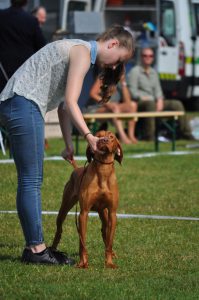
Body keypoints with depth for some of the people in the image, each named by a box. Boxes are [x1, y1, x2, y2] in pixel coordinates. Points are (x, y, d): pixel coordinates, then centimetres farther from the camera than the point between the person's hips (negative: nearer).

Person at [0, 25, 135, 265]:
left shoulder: (76, 51, 22)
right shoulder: (83, 52, -9)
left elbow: (63, 105, 20)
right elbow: (70, 102, -17)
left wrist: (69, 144, 16)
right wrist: (89, 136, -21)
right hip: (23, 104, -11)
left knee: (30, 181, 11)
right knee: (31, 181, -7)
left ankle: (34, 246, 15)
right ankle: (35, 248, -4)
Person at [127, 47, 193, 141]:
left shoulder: (153, 72, 21)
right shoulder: (135, 71, -3)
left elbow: (157, 89, 17)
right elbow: (132, 91, -11)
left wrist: (159, 100, -3)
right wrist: (143, 98, -22)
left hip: (153, 101, 8)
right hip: (139, 103, -8)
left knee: (177, 104, -3)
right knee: (150, 103, -42)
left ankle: (185, 133, 1)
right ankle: (149, 136, -46)